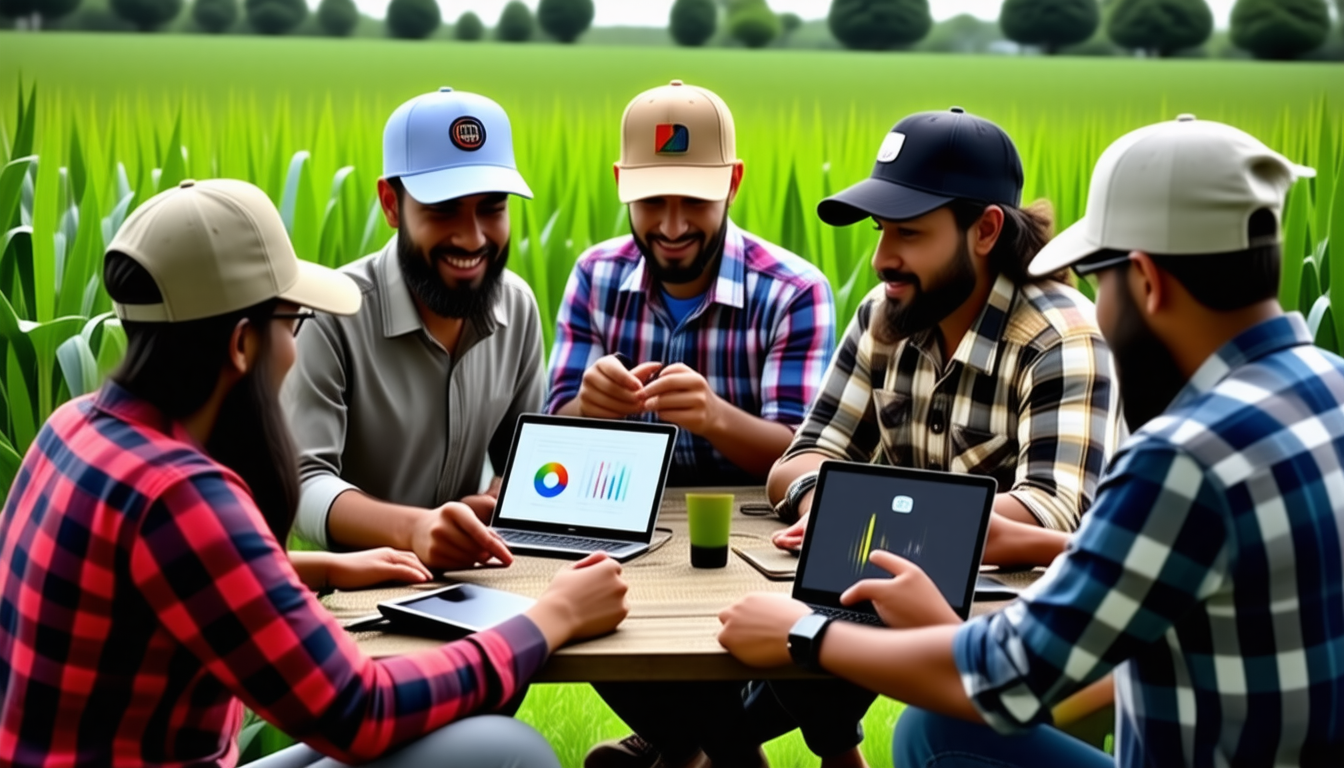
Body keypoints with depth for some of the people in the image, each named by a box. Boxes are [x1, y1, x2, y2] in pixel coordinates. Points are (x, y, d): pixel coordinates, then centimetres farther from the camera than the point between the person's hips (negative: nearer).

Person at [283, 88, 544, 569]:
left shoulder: (518, 305, 0)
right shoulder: (332, 314, -18)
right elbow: (303, 483, -22)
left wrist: (501, 503, -11)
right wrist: (411, 528, -40)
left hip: (461, 576, 5)